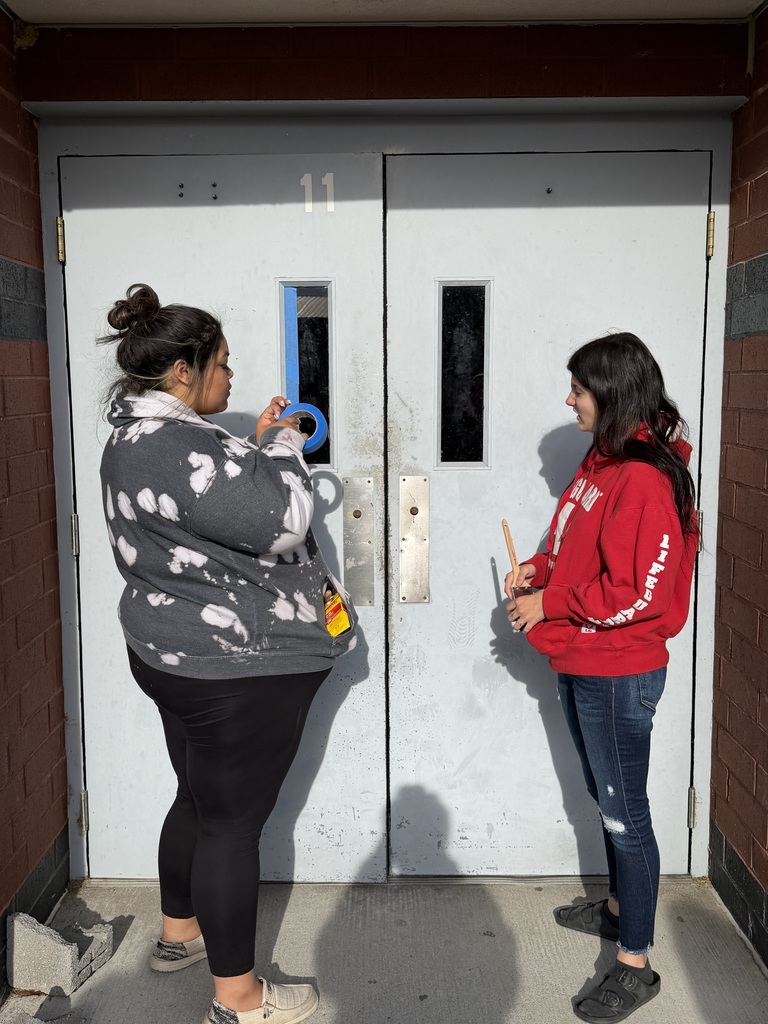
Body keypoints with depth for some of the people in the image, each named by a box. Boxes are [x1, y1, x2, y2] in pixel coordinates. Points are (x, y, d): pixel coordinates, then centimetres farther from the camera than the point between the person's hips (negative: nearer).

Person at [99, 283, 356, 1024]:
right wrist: (283, 448, -11)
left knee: (198, 798, 25)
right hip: (234, 667, -11)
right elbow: (279, 522, -26)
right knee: (234, 821, 2)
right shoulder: (175, 447, -25)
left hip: (182, 655, 11)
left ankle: (179, 932, 45)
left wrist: (259, 447, 12)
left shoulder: (141, 437, 10)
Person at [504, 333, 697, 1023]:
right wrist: (538, 571, 0)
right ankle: (619, 908, 42)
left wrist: (549, 606, -17)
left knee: (626, 813, 2)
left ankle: (636, 965, 17)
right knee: (606, 798, 23)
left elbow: (634, 592, -25)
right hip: (581, 665, 10)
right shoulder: (603, 460, 8)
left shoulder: (643, 479, -23)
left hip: (618, 673, -10)